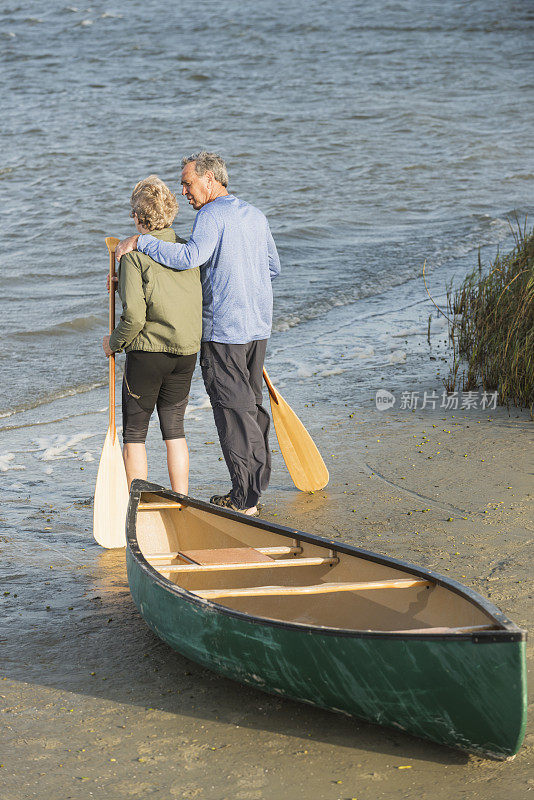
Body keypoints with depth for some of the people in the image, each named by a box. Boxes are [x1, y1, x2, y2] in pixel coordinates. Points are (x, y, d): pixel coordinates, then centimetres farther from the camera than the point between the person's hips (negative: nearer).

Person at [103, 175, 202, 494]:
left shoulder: (134, 255, -12)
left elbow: (134, 315, -19)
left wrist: (115, 342, 1)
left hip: (147, 351, -5)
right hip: (187, 351, 5)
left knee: (135, 431, 7)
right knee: (174, 428, 15)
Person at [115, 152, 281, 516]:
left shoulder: (212, 215, -13)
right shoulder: (255, 215, 13)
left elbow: (190, 257, -30)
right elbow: (273, 267, 22)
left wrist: (141, 241, -23)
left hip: (224, 329, -8)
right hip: (259, 325, 8)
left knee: (233, 411, -3)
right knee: (251, 405, 15)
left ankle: (244, 500, -1)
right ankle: (253, 489, 22)